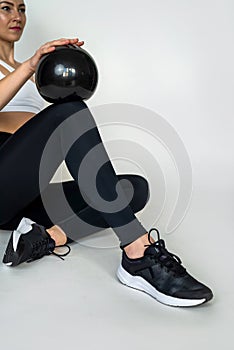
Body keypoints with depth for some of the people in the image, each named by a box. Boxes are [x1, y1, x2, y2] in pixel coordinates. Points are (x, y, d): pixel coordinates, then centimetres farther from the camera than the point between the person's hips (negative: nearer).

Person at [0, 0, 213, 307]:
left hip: (28, 199, 6)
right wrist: (30, 66, -22)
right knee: (70, 110, -32)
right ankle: (139, 255, -41)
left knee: (137, 187, -11)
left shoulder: (27, 72, 30)